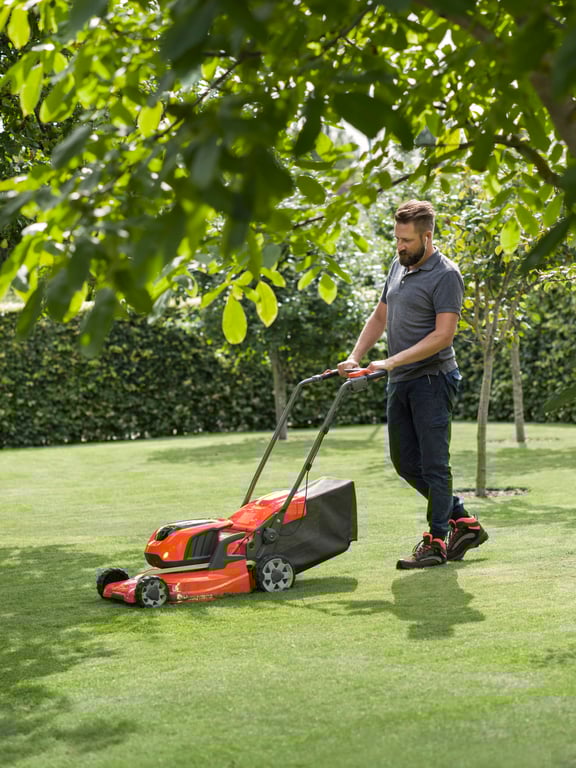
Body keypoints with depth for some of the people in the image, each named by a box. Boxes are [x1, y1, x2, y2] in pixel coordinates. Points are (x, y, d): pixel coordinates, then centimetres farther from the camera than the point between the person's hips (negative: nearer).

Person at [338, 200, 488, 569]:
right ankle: (463, 521, 23)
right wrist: (355, 357, 7)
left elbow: (443, 334, -19)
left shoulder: (446, 275, -12)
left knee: (434, 464, -5)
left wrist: (392, 361, -23)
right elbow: (379, 317, 21)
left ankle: (436, 540, 3)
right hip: (401, 384, 9)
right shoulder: (399, 266, 14)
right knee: (406, 462, 12)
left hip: (432, 379, -9)